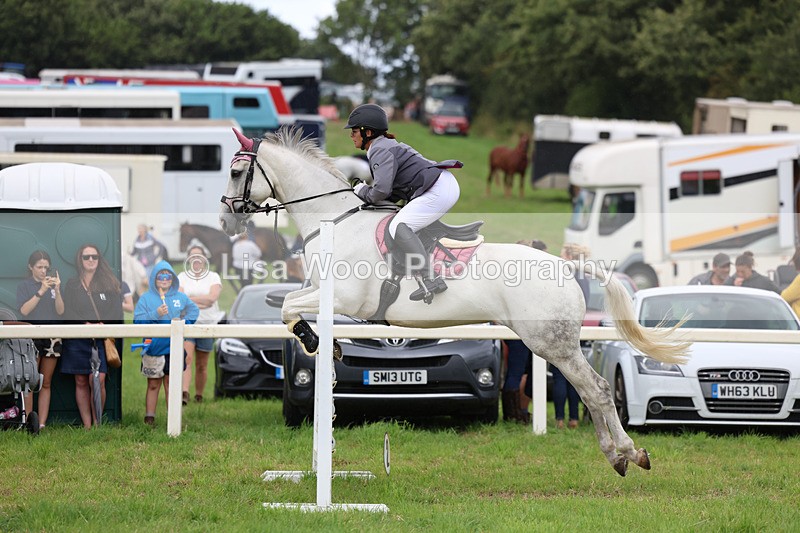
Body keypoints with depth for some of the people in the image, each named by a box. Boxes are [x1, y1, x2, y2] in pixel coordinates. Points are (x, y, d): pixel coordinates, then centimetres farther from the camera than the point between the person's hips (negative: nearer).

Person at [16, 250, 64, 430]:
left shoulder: (53, 284, 8)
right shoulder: (24, 286, 1)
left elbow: (60, 311, 0)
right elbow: (24, 310, -13)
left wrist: (57, 290, -15)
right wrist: (41, 291, -21)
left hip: (52, 338, 3)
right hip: (32, 337, -3)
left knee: (46, 384, 5)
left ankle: (42, 425, 6)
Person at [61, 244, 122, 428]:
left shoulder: (110, 284, 9)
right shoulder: (72, 285, 10)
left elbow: (117, 312, 5)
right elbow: (67, 312, 2)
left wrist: (104, 324, -13)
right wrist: (85, 324, -14)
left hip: (101, 339, -1)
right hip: (77, 339, 1)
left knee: (98, 379, -15)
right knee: (81, 382, 1)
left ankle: (97, 423, -6)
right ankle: (87, 426, 4)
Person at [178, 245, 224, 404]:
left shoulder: (213, 277, 6)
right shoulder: (182, 277, 8)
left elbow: (212, 297, -11)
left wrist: (189, 299, -9)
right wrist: (201, 302, -13)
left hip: (207, 324, 1)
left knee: (202, 364, 6)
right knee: (187, 358, -18)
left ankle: (199, 396, 16)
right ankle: (184, 393, -29)